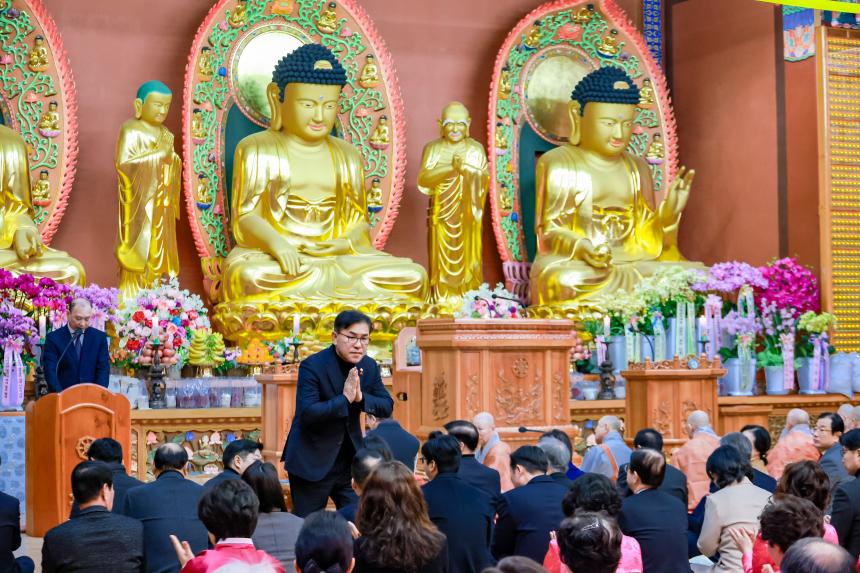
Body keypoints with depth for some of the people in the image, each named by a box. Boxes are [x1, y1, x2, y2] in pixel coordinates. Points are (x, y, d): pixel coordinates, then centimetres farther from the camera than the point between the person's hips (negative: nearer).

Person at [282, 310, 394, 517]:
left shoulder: (369, 366, 2)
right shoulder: (312, 366, -17)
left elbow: (387, 408, 1)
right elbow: (306, 413, -25)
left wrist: (361, 397, -17)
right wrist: (344, 399, -29)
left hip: (350, 461, 5)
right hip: (312, 462, -5)